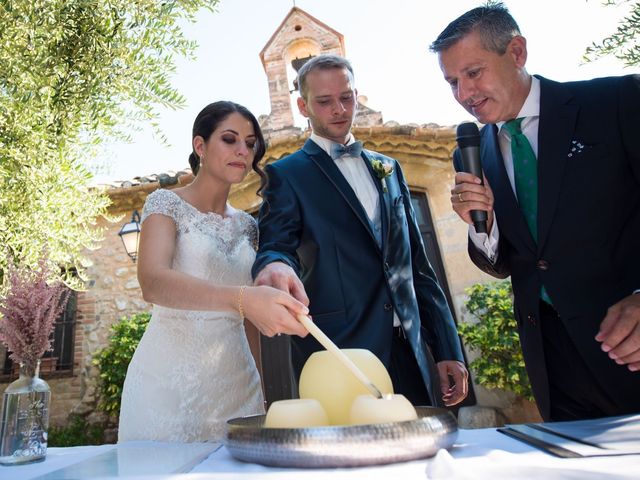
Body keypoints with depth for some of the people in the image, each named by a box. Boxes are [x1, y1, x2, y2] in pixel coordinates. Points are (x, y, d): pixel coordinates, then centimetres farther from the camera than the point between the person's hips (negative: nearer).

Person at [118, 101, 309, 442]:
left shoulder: (247, 225, 10)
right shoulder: (167, 203, -4)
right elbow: (152, 282, -23)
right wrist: (241, 299, -38)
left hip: (235, 381, 5)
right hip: (169, 379, -4)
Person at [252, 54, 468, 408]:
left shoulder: (388, 169, 16)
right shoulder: (286, 175, 3)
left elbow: (417, 263, 14)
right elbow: (275, 245, -12)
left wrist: (448, 349, 11)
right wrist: (275, 265, -38)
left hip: (408, 352, 5)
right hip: (335, 357, -4)